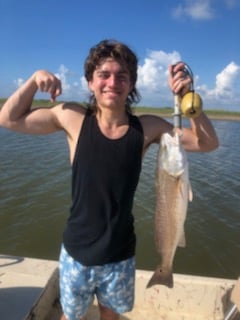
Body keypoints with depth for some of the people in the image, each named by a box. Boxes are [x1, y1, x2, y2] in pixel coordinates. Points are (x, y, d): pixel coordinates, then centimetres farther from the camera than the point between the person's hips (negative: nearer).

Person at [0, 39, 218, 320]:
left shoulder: (147, 127, -12)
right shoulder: (73, 117, -13)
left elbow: (207, 143, -8)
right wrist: (35, 79, -15)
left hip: (120, 255, 1)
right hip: (76, 252, 0)